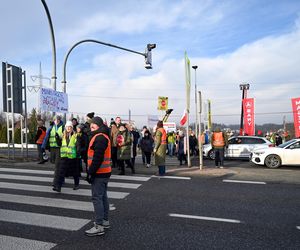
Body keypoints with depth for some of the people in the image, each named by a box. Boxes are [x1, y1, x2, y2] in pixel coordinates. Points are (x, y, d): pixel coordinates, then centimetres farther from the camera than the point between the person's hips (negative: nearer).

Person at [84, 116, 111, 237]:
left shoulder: (99, 138, -17)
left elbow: (97, 158, -24)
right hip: (104, 172, 11)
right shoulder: (104, 137, 16)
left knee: (97, 198, -5)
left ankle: (99, 226, 1)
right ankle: (105, 221, 29)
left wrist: (91, 173, -20)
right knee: (103, 196, 17)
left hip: (99, 173, -11)